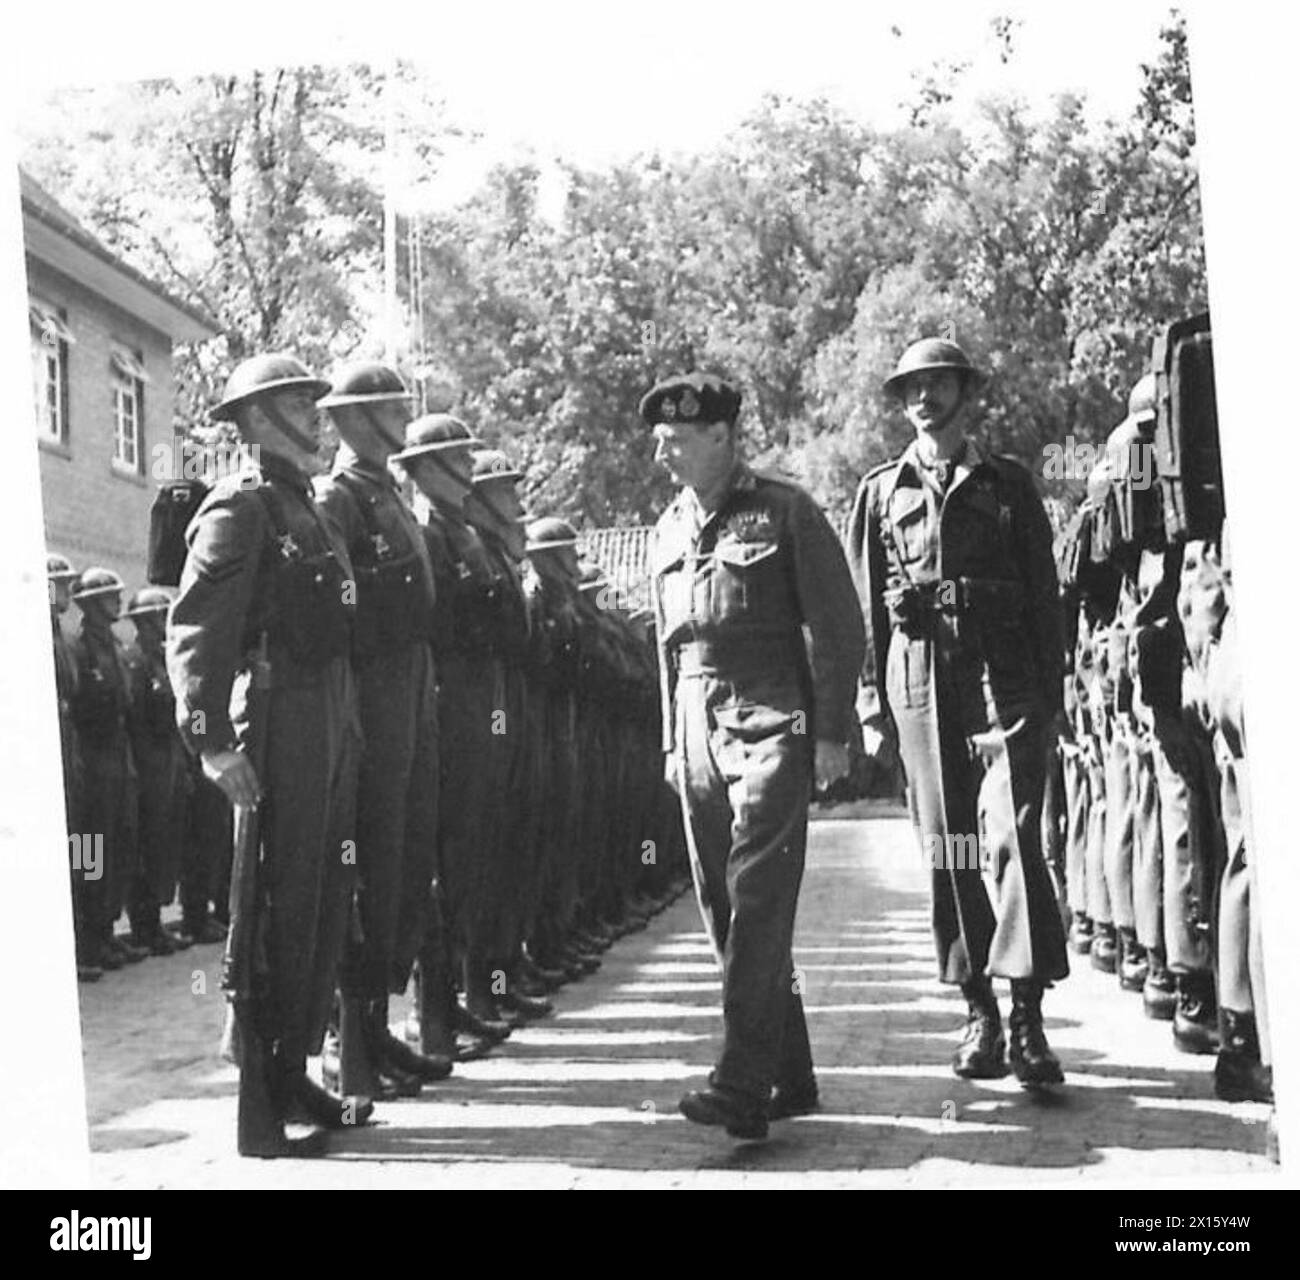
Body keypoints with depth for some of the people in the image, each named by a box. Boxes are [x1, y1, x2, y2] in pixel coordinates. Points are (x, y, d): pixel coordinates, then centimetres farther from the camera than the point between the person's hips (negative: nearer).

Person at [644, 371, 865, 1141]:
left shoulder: (784, 510, -3)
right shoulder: (670, 528, 16)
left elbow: (840, 626, -5)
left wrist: (831, 732, -10)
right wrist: (672, 742, 18)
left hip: (770, 722, -7)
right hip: (700, 729, 7)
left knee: (758, 903, -14)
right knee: (724, 907, 7)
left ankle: (744, 1087, -15)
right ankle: (791, 1076, 17)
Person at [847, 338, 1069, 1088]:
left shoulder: (1009, 484, 10)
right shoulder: (881, 491, 14)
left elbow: (1045, 590, 7)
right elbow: (865, 601, 12)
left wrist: (1053, 690, 1)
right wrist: (874, 694, 4)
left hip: (1005, 673, -2)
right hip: (920, 672, 2)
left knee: (1011, 835, -14)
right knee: (949, 849, 4)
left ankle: (1028, 1014, -15)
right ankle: (981, 1014, 11)